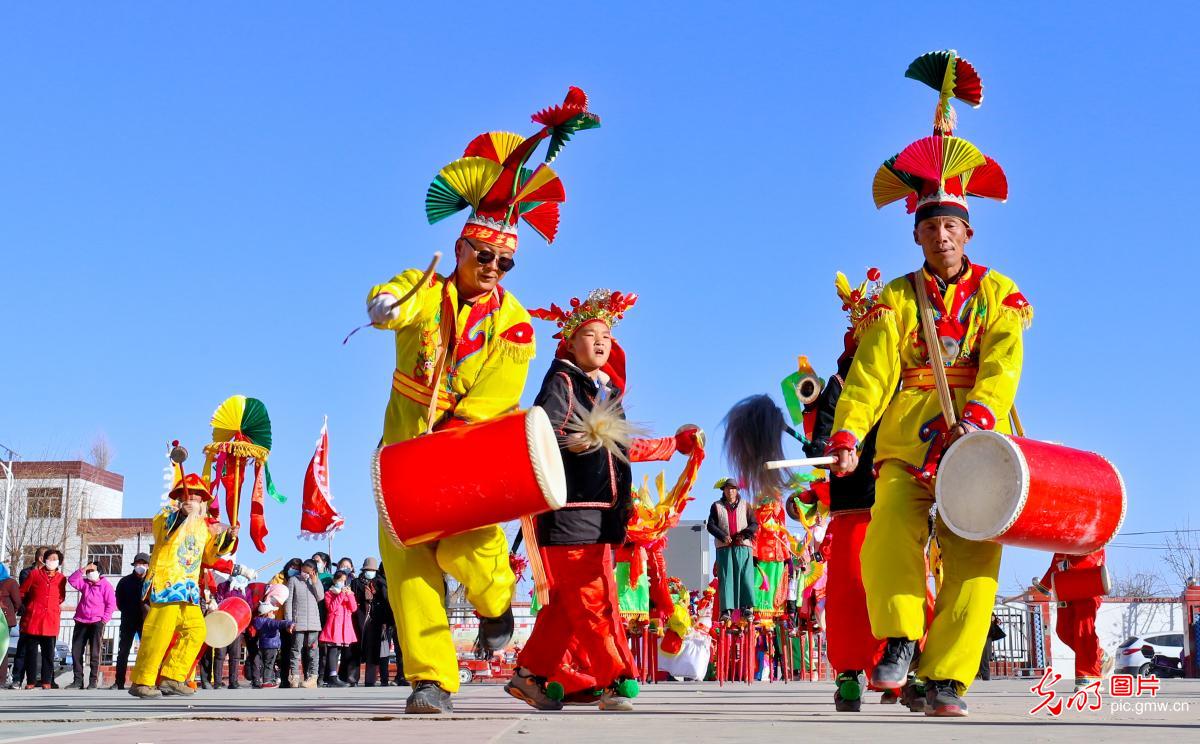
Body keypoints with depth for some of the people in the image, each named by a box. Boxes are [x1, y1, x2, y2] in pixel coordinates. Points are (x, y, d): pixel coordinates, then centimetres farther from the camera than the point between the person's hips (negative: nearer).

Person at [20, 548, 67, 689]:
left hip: (51, 620, 1)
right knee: (31, 651, 3)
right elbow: (22, 593, 9)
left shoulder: (61, 578, 7)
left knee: (48, 652, 3)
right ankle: (31, 680, 10)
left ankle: (46, 681, 8)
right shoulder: (34, 574, 0)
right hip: (33, 619, -1)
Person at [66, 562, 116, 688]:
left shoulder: (105, 585, 0)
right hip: (81, 622, 5)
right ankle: (78, 680, 8)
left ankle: (93, 681, -2)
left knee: (94, 653, -5)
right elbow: (72, 580, -2)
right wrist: (83, 569, -8)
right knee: (76, 651, 2)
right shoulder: (84, 583, 13)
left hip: (97, 623, -5)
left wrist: (104, 620, -10)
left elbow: (111, 603, -4)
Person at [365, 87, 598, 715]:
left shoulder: (512, 322, 1)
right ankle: (432, 679, -4)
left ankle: (495, 599, 13)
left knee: (462, 545, -22)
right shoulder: (423, 288, 3)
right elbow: (383, 306, -20)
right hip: (404, 446, 2)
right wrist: (386, 307, -45)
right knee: (406, 554, -8)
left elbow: (491, 400, -10)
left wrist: (443, 439, -23)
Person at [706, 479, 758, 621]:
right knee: (725, 579, -5)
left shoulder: (745, 505, 14)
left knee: (745, 577, -7)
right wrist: (723, 536, -11)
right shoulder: (717, 506, 13)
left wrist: (744, 534, -10)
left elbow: (754, 524, 9)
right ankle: (726, 610, -6)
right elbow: (710, 525, 6)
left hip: (743, 547, 0)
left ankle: (747, 607, -3)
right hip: (724, 547, 0)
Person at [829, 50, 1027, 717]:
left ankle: (946, 680, -5)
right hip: (905, 448, 0)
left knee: (972, 558, -10)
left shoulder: (998, 294, 9)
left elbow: (1002, 363, -7)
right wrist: (848, 433, -19)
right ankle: (899, 640, -2)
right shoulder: (896, 300, 10)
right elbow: (871, 373, -3)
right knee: (889, 538, -21)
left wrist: (977, 415, -27)